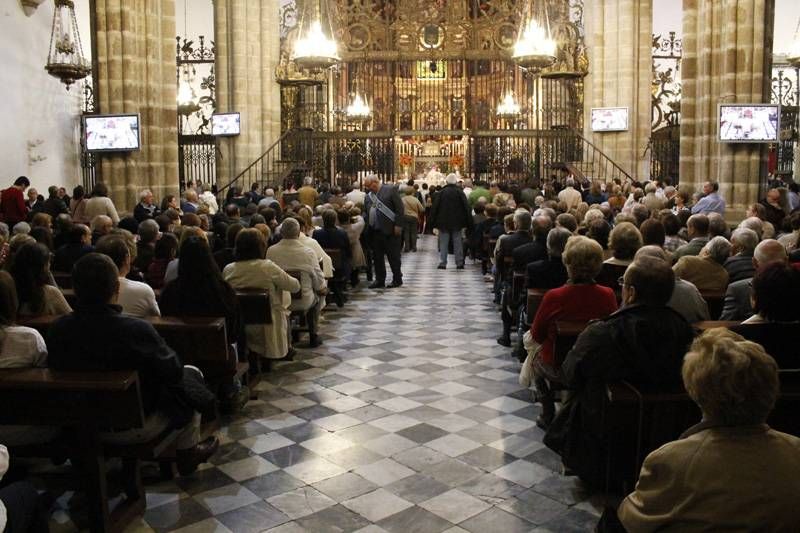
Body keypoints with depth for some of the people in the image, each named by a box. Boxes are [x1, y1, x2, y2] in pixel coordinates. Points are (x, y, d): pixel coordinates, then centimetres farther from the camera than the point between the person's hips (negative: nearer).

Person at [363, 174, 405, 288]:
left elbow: (400, 208, -8)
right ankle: (379, 280, 19)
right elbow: (366, 213, 15)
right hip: (374, 231, 6)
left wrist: (397, 225, -12)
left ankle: (397, 279, 15)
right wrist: (367, 227, 2)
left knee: (393, 256, 3)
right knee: (377, 257, 10)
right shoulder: (368, 196, 12)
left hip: (389, 230, -6)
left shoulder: (390, 190, -5)